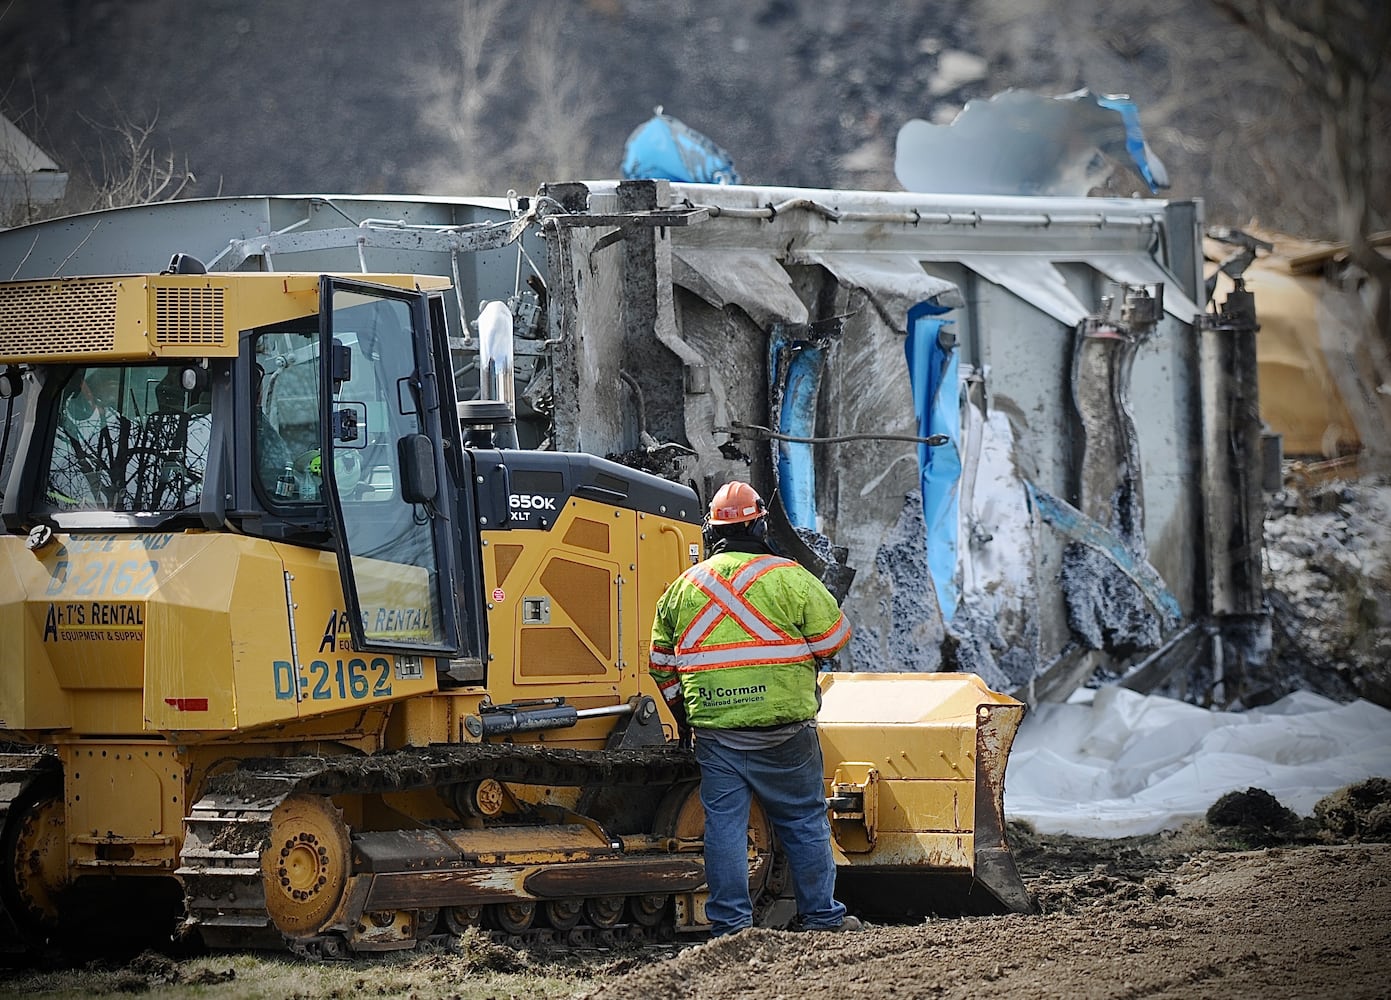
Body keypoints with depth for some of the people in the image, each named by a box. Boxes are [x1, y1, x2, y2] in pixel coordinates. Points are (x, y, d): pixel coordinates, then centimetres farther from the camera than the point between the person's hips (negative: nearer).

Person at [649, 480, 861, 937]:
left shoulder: (683, 586, 7)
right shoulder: (789, 578, -6)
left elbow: (663, 663, 13)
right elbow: (832, 637, 0)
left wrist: (682, 711, 26)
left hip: (713, 726, 3)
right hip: (783, 726, -3)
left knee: (723, 823, 5)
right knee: (804, 820, 8)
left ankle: (730, 923, 3)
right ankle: (821, 916, 14)